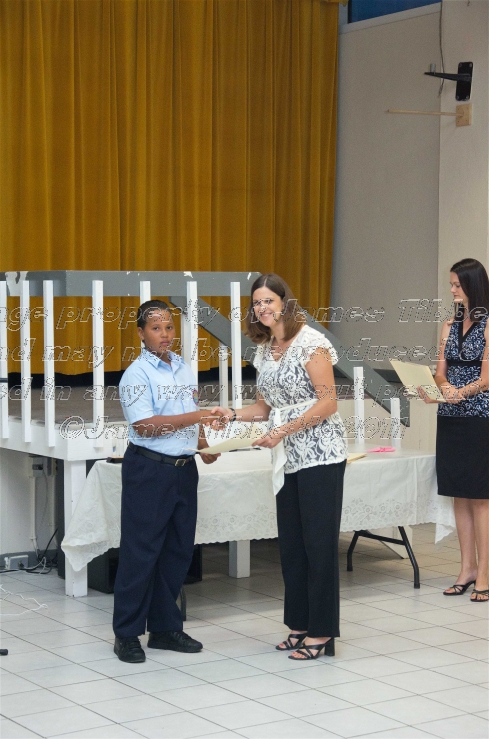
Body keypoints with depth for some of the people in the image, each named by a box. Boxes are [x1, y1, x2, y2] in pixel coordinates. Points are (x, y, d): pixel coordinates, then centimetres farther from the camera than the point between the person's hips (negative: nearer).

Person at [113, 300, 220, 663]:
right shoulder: (137, 374, -10)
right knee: (141, 551, -2)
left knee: (179, 550, 11)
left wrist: (204, 445, 5)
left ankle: (165, 627, 22)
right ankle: (127, 634, 7)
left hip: (184, 469, 7)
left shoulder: (185, 369, 12)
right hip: (148, 469, -7)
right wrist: (195, 417, -25)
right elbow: (144, 425, -20)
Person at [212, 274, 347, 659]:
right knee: (291, 543, 10)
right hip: (289, 458, 8)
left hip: (319, 454, -8)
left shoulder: (310, 342, -11)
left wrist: (284, 431, -18)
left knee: (319, 542, -3)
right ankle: (301, 625, 20)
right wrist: (232, 414, 1)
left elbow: (328, 402, -14)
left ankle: (322, 633, 3)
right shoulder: (264, 351, 12)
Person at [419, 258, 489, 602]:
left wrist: (459, 393, -28)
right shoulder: (450, 327, 12)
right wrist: (444, 387, -15)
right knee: (460, 496, 9)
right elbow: (441, 372, 8)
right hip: (451, 419, 6)